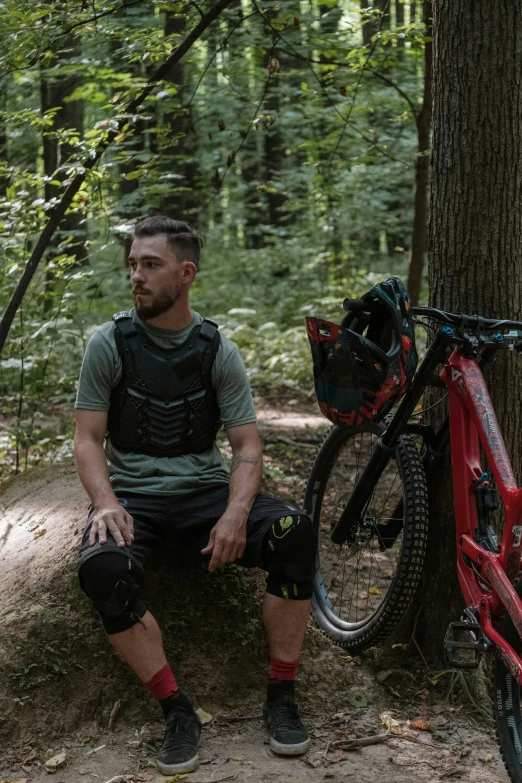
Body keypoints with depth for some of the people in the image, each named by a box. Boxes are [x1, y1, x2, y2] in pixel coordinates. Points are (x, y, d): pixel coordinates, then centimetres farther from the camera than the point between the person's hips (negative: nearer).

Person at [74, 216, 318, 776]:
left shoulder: (218, 350, 1)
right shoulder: (110, 343, -1)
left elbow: (246, 445, -1)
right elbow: (88, 440, -1)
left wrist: (236, 514, -20)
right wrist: (106, 503, -21)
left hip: (204, 489, 1)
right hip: (133, 493, -1)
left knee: (296, 531, -27)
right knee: (102, 567, -36)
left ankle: (281, 697, -13)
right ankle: (176, 711, -20)